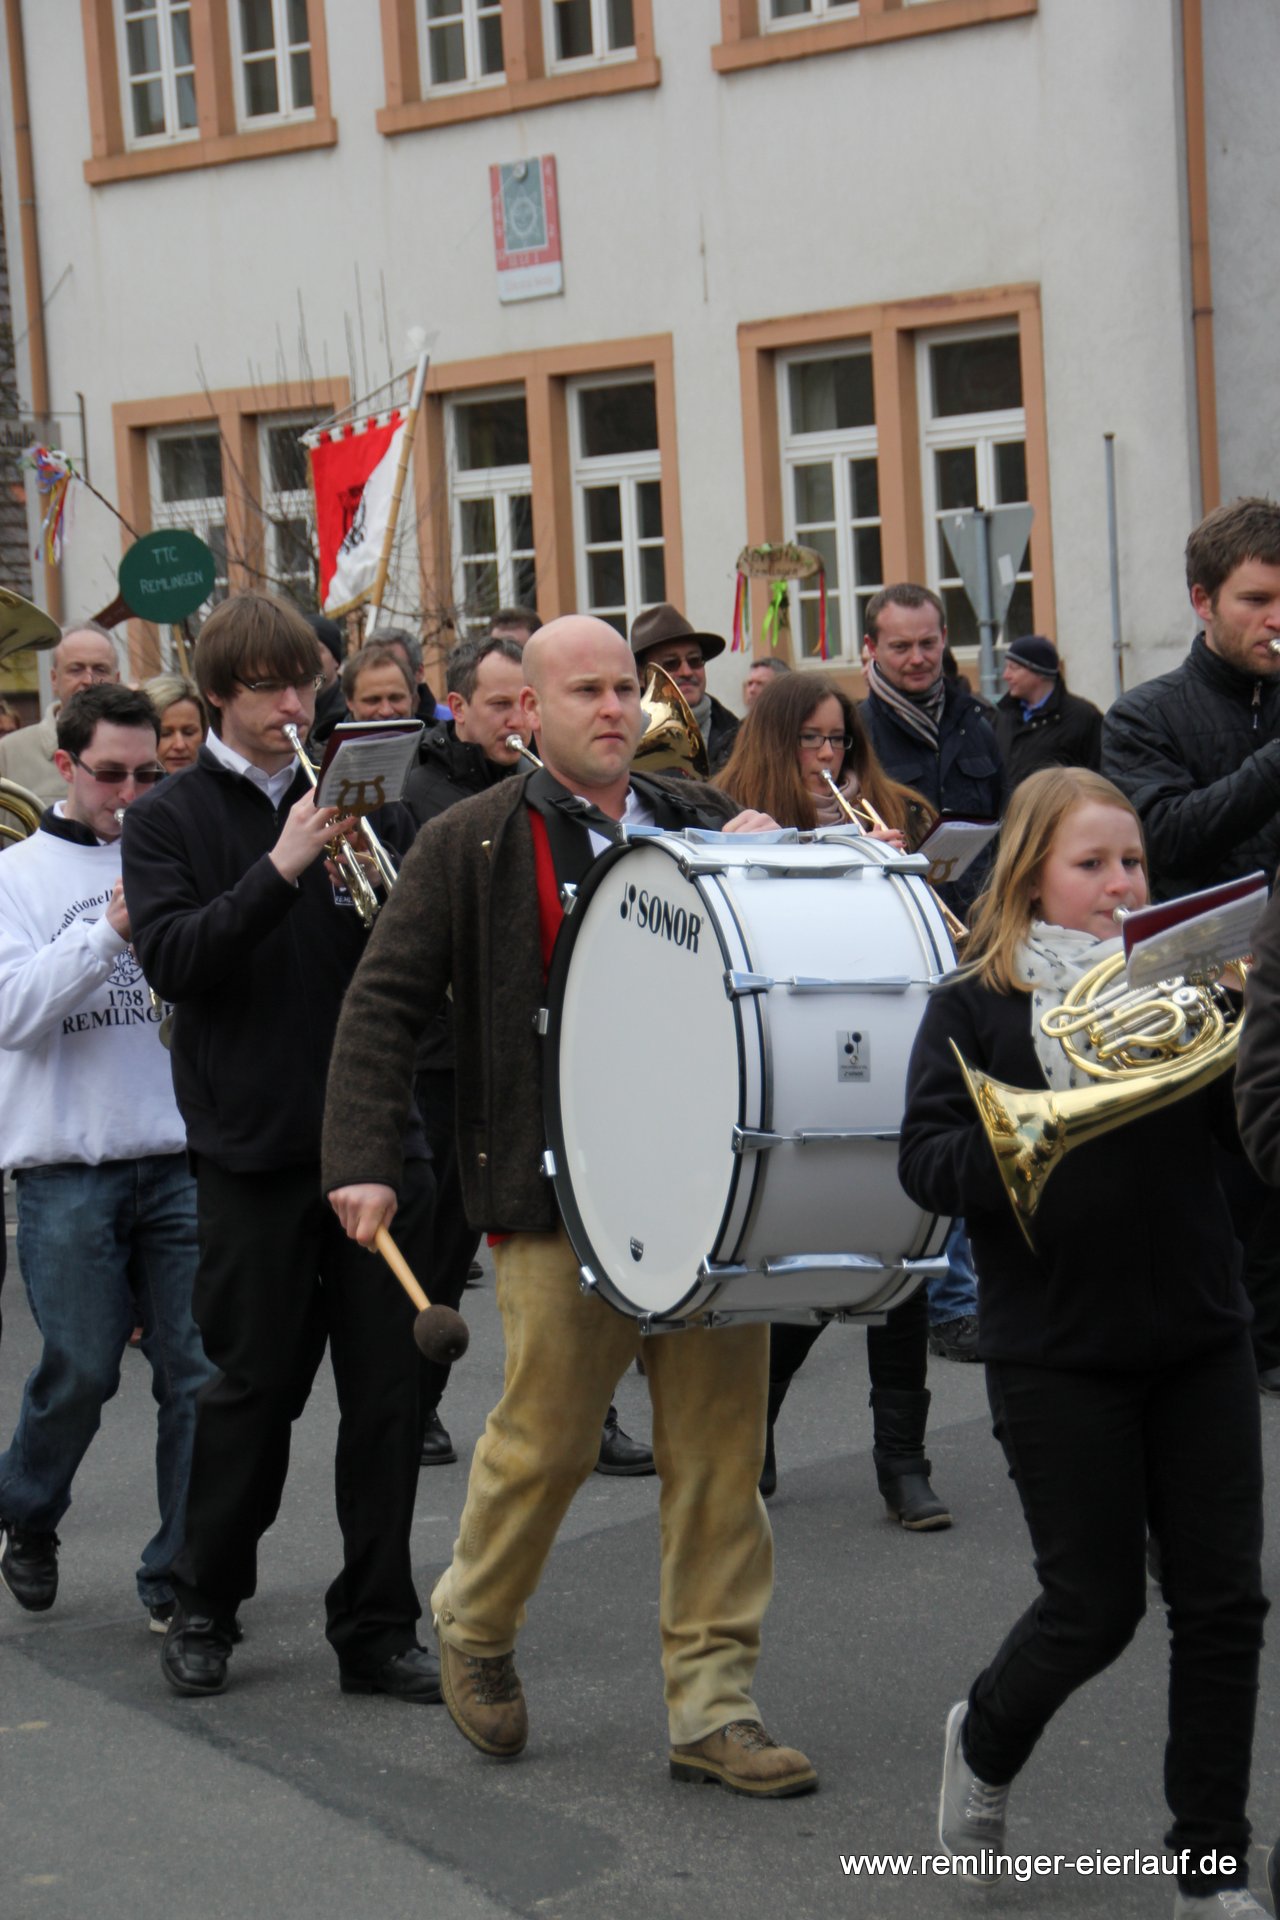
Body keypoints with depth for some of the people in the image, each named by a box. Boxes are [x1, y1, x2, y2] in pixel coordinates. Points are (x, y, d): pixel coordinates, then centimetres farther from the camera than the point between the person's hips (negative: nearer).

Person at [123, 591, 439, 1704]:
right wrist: (280, 871, -22)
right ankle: (205, 1609, 24)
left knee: (388, 1387, 4)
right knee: (255, 1386, 5)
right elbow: (173, 961, -12)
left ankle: (377, 1628, 13)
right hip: (254, 1146, -3)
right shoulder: (171, 821, 2)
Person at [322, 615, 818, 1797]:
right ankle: (475, 1629, 31)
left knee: (722, 1449, 3)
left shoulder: (701, 823, 14)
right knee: (545, 1440, 3)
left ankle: (712, 1708, 12)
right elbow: (386, 1003, -1)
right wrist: (364, 1157, -12)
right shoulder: (475, 844, 2)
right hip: (563, 1199, -3)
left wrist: (768, 858, -2)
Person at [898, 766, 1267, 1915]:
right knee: (1095, 1605, 3)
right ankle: (985, 1745, 34)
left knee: (1222, 1604, 4)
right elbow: (926, 1165, -9)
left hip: (1198, 1337, 3)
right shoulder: (975, 1006, -1)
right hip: (1057, 1352, -3)